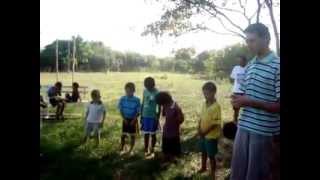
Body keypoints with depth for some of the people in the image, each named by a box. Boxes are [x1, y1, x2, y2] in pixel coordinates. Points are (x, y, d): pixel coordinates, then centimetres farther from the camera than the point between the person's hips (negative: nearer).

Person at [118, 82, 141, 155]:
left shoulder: (137, 100, -12)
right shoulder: (122, 99, -7)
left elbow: (138, 112, -9)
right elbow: (121, 110, -2)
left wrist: (134, 120, -15)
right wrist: (124, 119, -10)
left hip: (133, 119, -1)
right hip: (125, 119, 1)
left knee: (132, 135, 7)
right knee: (123, 135, 6)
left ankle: (131, 150, 21)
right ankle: (121, 149, 20)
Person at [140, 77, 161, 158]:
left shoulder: (157, 93, -14)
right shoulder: (145, 91, 1)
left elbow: (159, 107, -9)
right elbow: (143, 104, 9)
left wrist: (157, 118, -9)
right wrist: (141, 116, 10)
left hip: (153, 117, -4)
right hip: (145, 116, 4)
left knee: (152, 134, 9)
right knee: (146, 134, 12)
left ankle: (152, 150, 24)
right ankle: (146, 150, 25)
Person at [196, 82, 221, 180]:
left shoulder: (216, 106, -20)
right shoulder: (204, 104, 2)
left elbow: (215, 123, -21)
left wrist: (205, 132, -19)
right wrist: (199, 129, -4)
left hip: (211, 136, -6)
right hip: (202, 135, 7)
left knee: (211, 156, 7)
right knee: (203, 152, 23)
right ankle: (203, 167, 44)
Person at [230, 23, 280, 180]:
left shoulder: (277, 66, -11)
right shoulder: (249, 66, 10)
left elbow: (279, 106, -14)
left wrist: (250, 102, -20)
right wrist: (238, 100, -4)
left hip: (263, 131, -6)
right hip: (243, 126, 6)